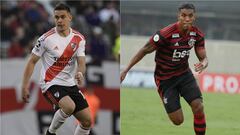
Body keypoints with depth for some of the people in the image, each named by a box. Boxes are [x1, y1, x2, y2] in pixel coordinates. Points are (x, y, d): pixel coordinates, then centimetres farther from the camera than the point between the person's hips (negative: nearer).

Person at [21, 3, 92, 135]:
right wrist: (25, 86, -9)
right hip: (51, 83, -6)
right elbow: (32, 61, -4)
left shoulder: (78, 39, 1)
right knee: (69, 107, -32)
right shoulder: (46, 38, -11)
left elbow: (81, 63, -5)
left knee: (87, 121, 1)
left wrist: (80, 73, -29)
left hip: (70, 84, 6)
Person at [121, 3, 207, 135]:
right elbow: (145, 50, -15)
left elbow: (203, 58, -2)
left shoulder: (197, 34, -9)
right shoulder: (165, 34, -26)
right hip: (165, 78, -4)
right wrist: (126, 70, -14)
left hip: (184, 74, 4)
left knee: (198, 107, -16)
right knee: (178, 120, -7)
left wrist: (203, 64, -28)